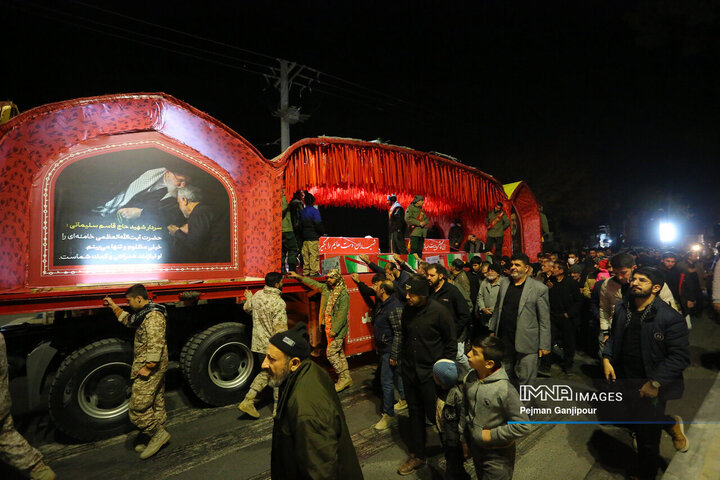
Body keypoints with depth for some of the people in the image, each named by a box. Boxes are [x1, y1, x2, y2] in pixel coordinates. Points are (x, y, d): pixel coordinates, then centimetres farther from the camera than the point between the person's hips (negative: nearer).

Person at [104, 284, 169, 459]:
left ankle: (158, 433, 6)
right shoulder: (144, 313, 13)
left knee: (138, 407, -6)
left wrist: (148, 367, -24)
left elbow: (155, 344, -26)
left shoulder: (153, 315, -21)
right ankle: (156, 437, 27)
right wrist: (114, 306, 32)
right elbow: (128, 320, 34)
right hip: (156, 368, 10)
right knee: (156, 403, 17)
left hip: (150, 367, -10)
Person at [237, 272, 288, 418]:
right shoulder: (278, 303, -23)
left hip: (259, 343, 8)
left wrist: (248, 298, 41)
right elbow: (280, 329, -24)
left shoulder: (257, 295, 0)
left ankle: (248, 401, 22)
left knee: (266, 371, 24)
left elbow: (247, 308, 21)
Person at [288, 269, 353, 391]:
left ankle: (343, 378, 7)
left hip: (338, 329, -8)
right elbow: (313, 283, 17)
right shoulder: (326, 288, 6)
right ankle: (346, 378, 23)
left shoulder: (344, 294, -16)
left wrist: (335, 330, -21)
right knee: (339, 354, 13)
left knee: (331, 353, -6)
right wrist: (298, 277, 17)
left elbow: (342, 314, -19)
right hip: (329, 327, 8)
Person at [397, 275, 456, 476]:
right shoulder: (407, 309, -2)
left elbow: (451, 343, -8)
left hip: (431, 373, -5)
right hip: (409, 371, 5)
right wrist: (403, 360, 12)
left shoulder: (439, 311, -17)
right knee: (415, 413, 17)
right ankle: (417, 455, 35)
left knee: (435, 414, 6)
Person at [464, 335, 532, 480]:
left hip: (497, 455, -6)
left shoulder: (504, 389, -30)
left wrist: (491, 435, -20)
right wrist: (466, 439, 8)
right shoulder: (470, 378, -10)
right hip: (475, 448, 6)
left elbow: (524, 426, -24)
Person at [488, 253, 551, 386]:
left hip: (526, 344, -4)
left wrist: (544, 345, -6)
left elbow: (544, 320, -6)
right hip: (503, 340, 5)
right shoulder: (504, 282, 8)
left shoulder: (539, 288, -7)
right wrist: (492, 329, 14)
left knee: (525, 381, 3)